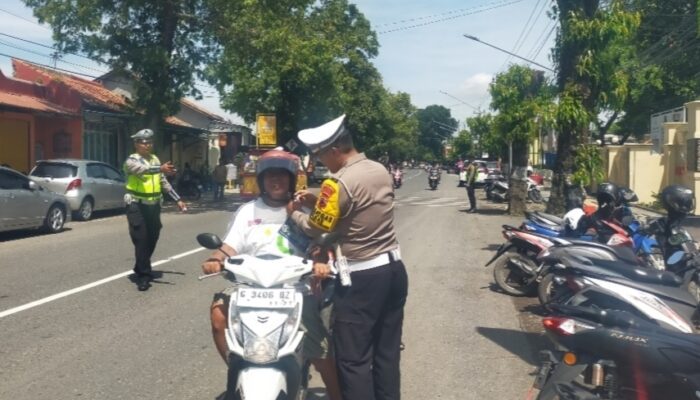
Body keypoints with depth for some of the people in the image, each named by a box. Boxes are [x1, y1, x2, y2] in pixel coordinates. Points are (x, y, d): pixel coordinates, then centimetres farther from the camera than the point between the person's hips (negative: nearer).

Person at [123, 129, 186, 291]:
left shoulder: (155, 159, 12)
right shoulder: (132, 161, -10)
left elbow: (164, 182, 19)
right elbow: (143, 169, -33)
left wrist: (178, 199, 15)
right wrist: (161, 168, -51)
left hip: (153, 206, 7)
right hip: (137, 206, -6)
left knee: (152, 240, 12)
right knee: (141, 241, -8)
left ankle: (140, 269, 31)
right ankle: (144, 275, -1)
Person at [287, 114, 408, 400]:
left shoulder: (339, 183, -19)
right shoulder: (380, 170, 5)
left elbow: (316, 228, -10)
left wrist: (294, 213, 9)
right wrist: (318, 201, 11)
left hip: (362, 278, -8)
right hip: (394, 269, 8)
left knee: (353, 359, 2)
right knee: (387, 351, 17)